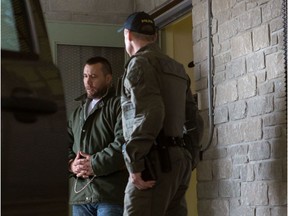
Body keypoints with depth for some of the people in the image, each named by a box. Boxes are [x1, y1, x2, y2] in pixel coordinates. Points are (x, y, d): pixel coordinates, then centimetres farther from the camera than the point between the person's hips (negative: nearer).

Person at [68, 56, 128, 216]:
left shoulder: (119, 106, 1)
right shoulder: (78, 111, 24)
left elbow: (123, 143, -13)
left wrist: (95, 165, -14)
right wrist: (71, 164, -3)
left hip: (110, 194, -7)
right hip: (80, 194, 7)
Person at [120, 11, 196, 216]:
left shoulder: (140, 63, -5)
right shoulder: (177, 68, 21)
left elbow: (149, 114, -18)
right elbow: (191, 118, 21)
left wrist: (135, 162, -18)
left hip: (156, 160, -9)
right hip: (180, 159, 9)